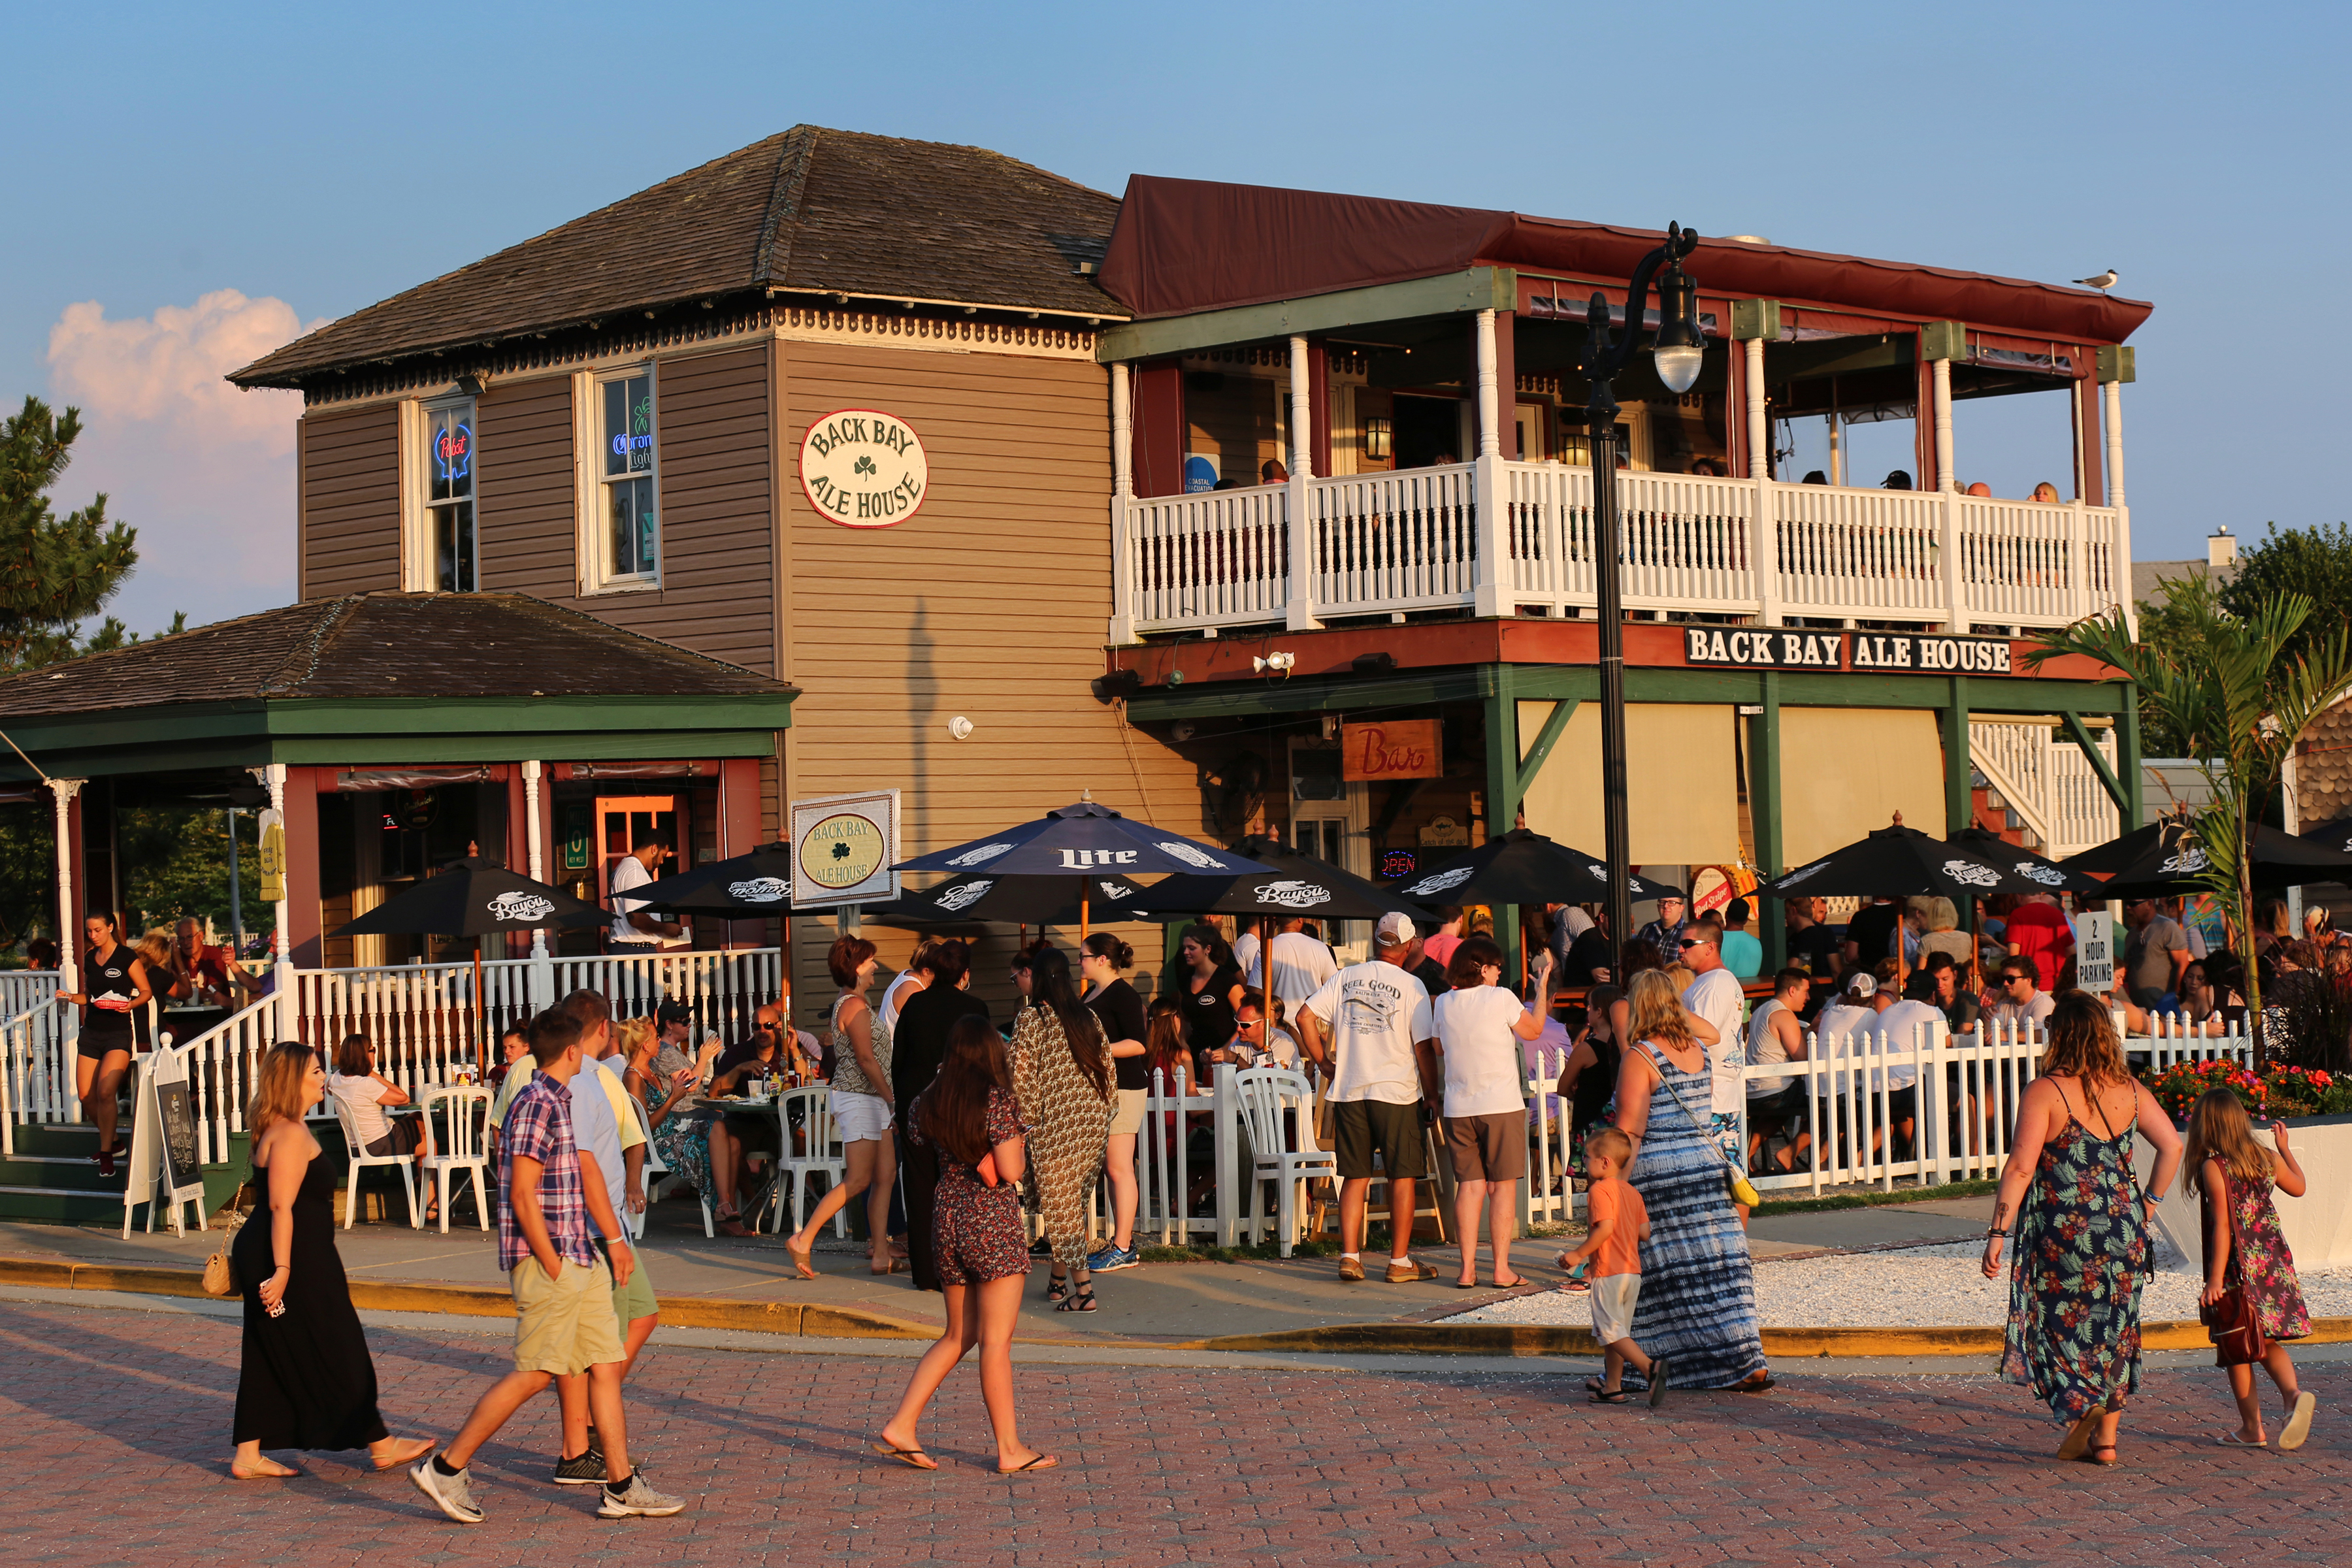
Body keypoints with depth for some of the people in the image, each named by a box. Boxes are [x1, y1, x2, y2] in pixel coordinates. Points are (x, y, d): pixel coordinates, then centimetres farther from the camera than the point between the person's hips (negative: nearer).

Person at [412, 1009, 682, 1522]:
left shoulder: (559, 1101, 16)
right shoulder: (538, 1104, -15)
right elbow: (522, 1195, -19)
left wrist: (615, 1240, 21)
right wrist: (553, 1267, -17)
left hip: (578, 1258, 10)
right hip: (548, 1259, -10)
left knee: (606, 1364, 7)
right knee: (534, 1373, -7)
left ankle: (621, 1487, 10)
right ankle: (446, 1468, 1)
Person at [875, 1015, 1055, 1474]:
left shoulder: (926, 1102, 5)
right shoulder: (997, 1099, -13)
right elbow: (1009, 1172, -16)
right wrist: (1019, 1148, 4)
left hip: (948, 1214, 6)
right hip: (993, 1221, -6)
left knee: (958, 1334, 16)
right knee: (996, 1339, -1)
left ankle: (901, 1427, 9)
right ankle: (1010, 1449, 5)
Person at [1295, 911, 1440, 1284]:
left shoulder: (1345, 978, 6)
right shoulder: (1411, 986, -5)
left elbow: (1305, 1017, 1)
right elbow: (1423, 1047, -7)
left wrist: (1324, 1062, 10)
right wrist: (1430, 1096, 3)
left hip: (1349, 1090, 4)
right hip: (1397, 1092, -4)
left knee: (1354, 1177, 10)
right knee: (1402, 1177, 4)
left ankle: (1349, 1256, 4)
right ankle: (1400, 1261, 5)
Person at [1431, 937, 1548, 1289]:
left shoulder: (1443, 1004, 4)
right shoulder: (1501, 997, -7)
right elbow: (1533, 1030, 8)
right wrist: (1541, 987, 19)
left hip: (1458, 1109, 4)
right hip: (1501, 1104, -4)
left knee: (1469, 1185, 7)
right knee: (1502, 1186, 2)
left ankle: (1467, 1268, 2)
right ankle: (1501, 1269, 1)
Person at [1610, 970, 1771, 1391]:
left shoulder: (1640, 1057, -11)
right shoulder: (1699, 1050, 10)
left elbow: (1630, 1129, -13)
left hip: (1658, 1171, -6)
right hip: (1708, 1162, 6)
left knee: (1664, 1271, 1)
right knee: (1718, 1264, 6)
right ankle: (1749, 1364, 3)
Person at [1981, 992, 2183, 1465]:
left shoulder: (2045, 1092, -12)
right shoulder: (2129, 1089, 3)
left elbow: (2021, 1168, -16)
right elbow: (2172, 1146, 6)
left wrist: (1997, 1234, -13)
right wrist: (2149, 1203, 16)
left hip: (2064, 1229, -5)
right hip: (2124, 1230, 5)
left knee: (2061, 1324, 9)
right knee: (2115, 1330, 14)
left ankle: (2079, 1409, -13)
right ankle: (2106, 1438, 17)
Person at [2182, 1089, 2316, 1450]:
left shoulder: (2213, 1167, -14)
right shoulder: (2267, 1159, 3)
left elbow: (2223, 1227, -18)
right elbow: (2299, 1187, 23)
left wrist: (2215, 1280, -18)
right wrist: (2285, 1148, 38)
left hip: (2238, 1265, -5)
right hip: (2274, 1260, 5)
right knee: (2267, 1342, 15)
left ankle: (2251, 1427, 11)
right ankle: (2293, 1393, -11)